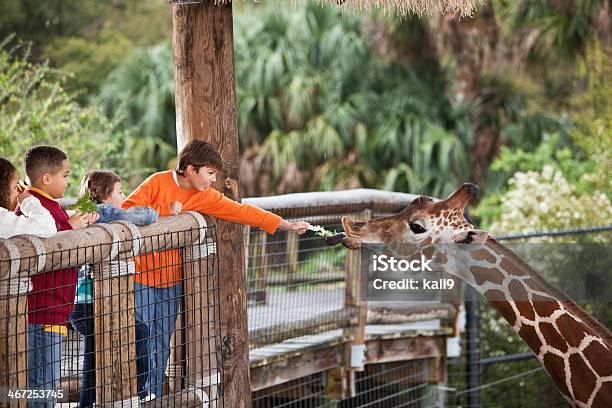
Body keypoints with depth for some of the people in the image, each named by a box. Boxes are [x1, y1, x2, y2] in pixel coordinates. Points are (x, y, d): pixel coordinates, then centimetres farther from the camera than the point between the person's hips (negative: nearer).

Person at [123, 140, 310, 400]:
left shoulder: (205, 196, 2)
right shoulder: (158, 182, -11)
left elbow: (241, 211, 0)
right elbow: (127, 209, -16)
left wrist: (288, 225, -3)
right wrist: (165, 213, -22)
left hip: (171, 278, 5)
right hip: (142, 274, -5)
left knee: (162, 342, 7)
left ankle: (154, 396, 15)